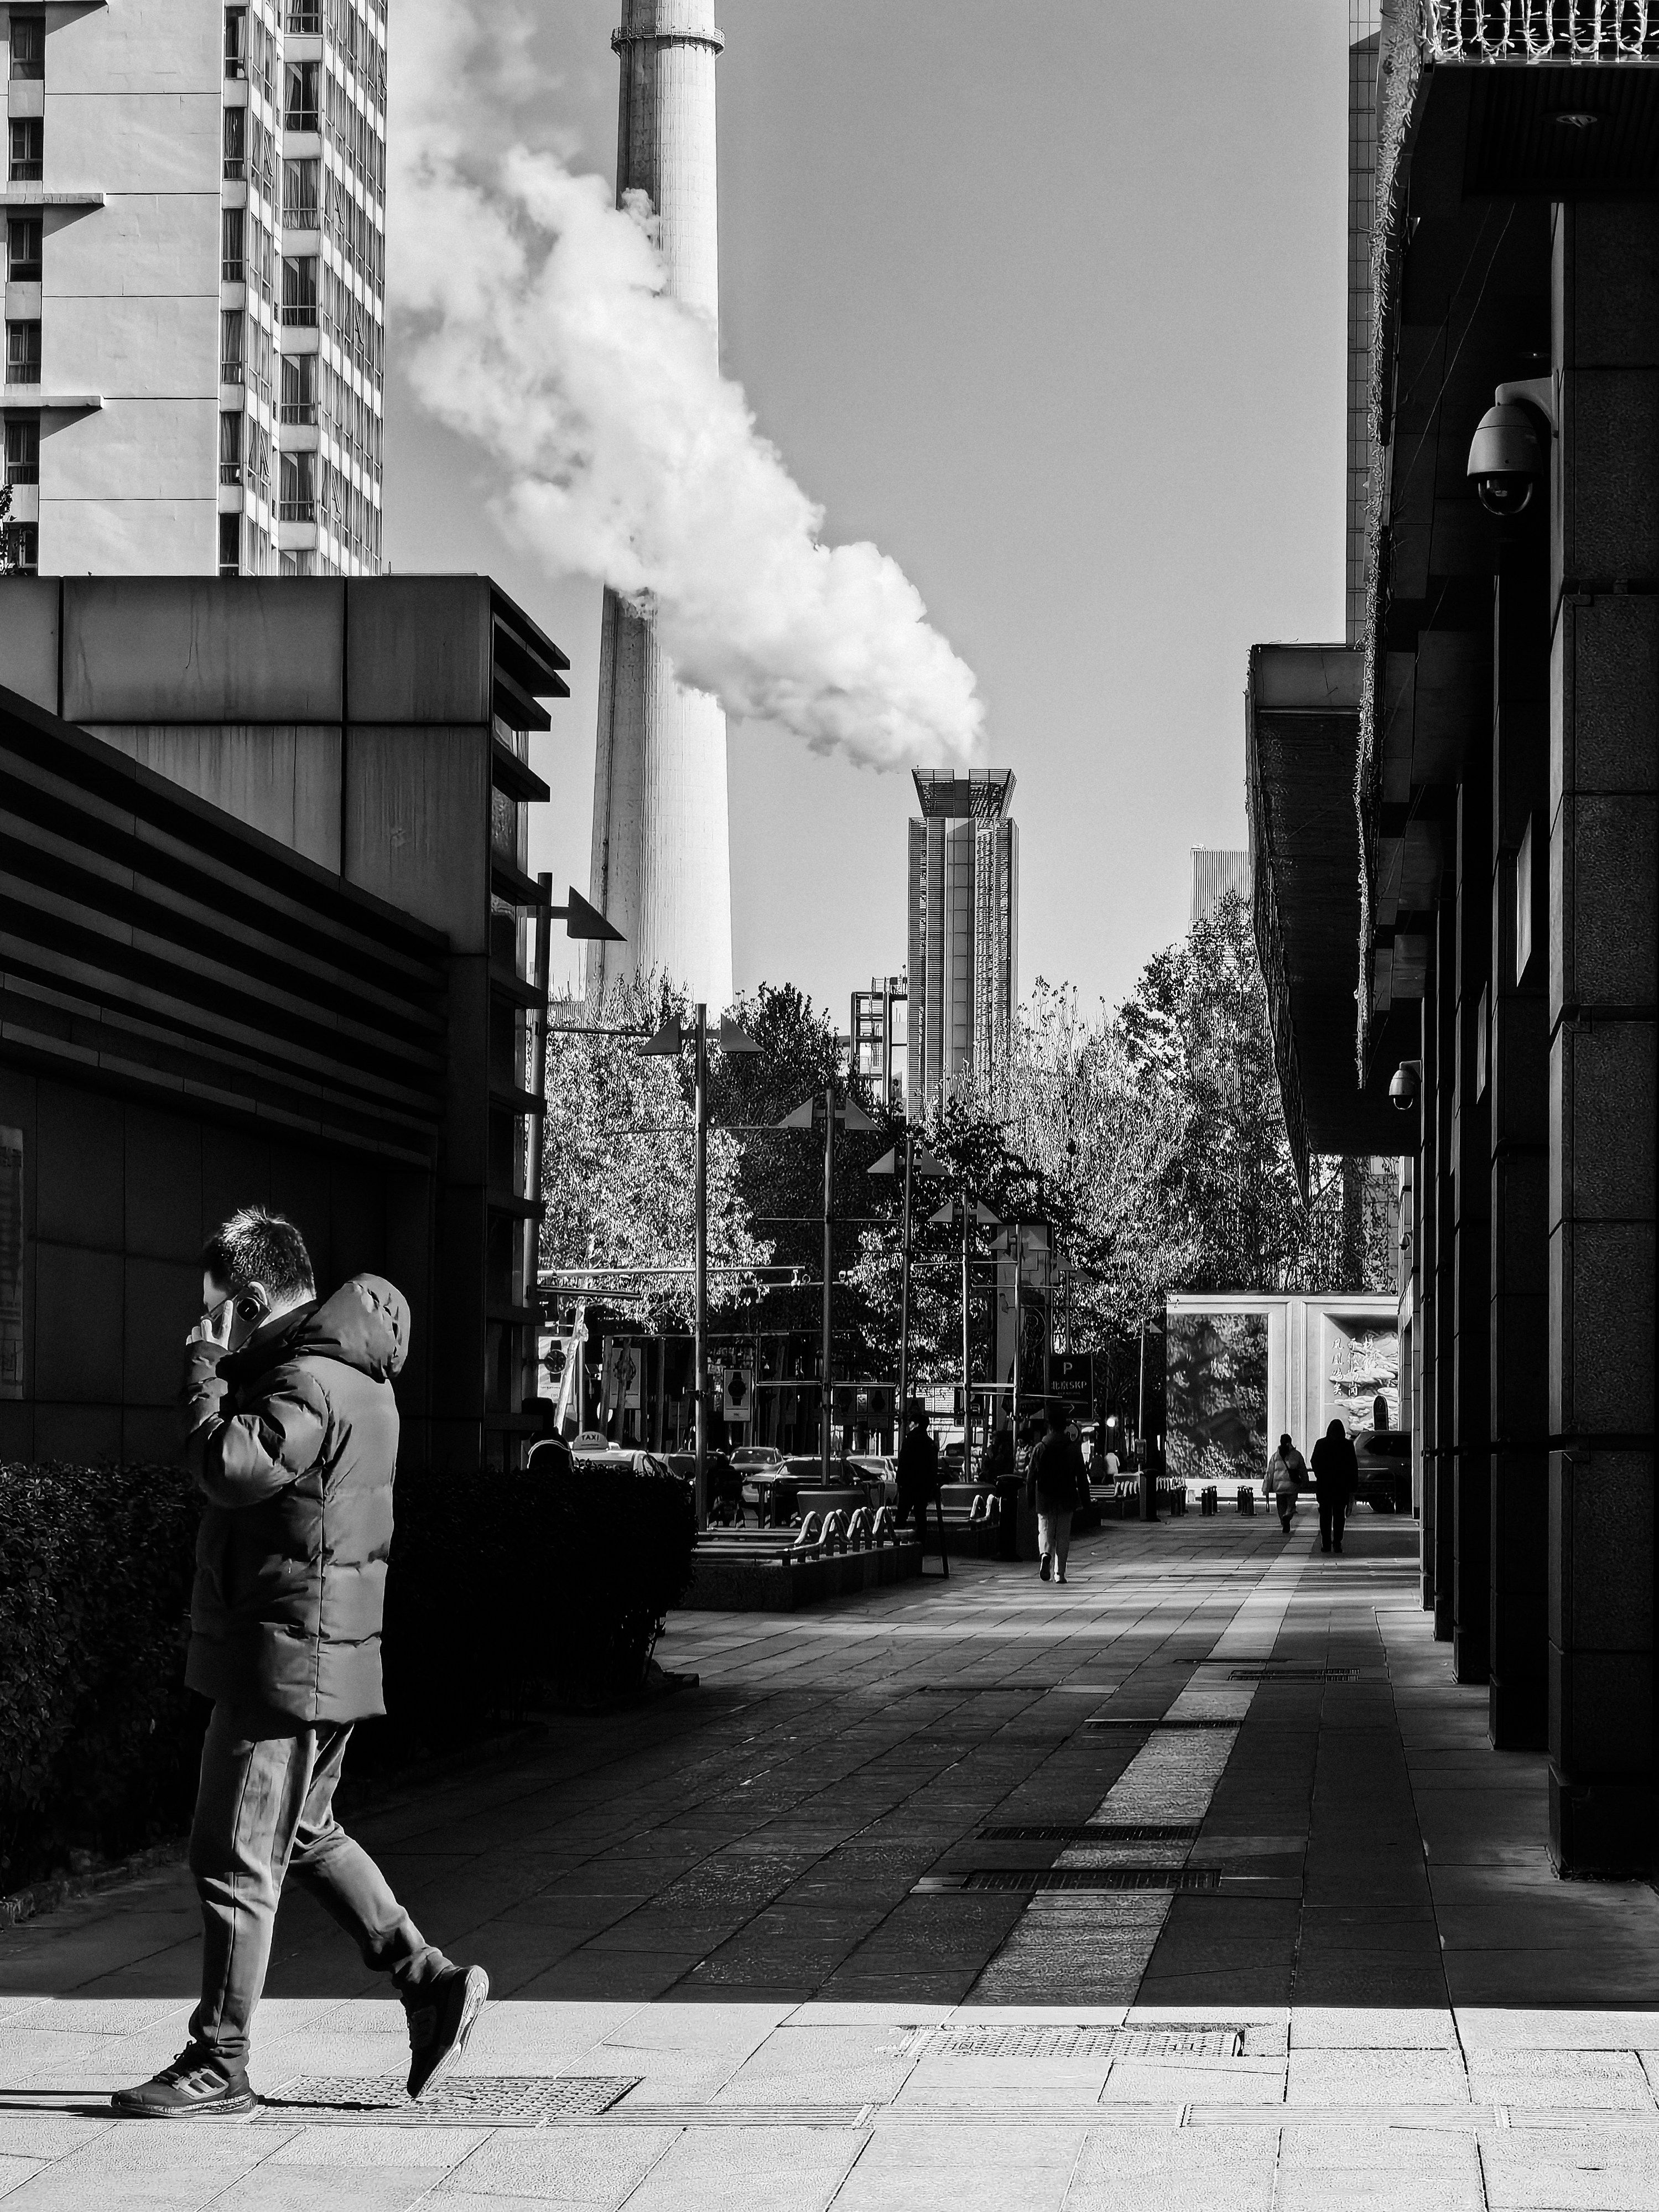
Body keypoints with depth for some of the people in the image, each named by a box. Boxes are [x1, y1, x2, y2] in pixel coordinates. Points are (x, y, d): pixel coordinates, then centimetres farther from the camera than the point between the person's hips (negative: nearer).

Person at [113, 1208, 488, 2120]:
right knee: (306, 1835, 21)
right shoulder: (344, 1372, 15)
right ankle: (431, 1982, 19)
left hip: (286, 1658, -10)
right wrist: (221, 1367, 3)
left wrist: (204, 1363, -20)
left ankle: (218, 2066, 4)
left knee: (234, 1861, -3)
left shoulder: (311, 1383, -19)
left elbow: (227, 1466, -33)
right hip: (320, 1656, 10)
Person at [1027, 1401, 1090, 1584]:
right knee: (1063, 1535, 7)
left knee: (1045, 1530, 10)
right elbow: (1082, 1477, -1)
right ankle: (1060, 1573, 5)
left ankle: (1046, 1554, -22)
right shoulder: (1073, 1449, -4)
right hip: (1066, 1499, 0)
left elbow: (1031, 1477, 0)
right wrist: (1085, 1500, 6)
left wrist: (1030, 1499, 10)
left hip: (1045, 1499, 0)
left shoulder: (1040, 1449, -3)